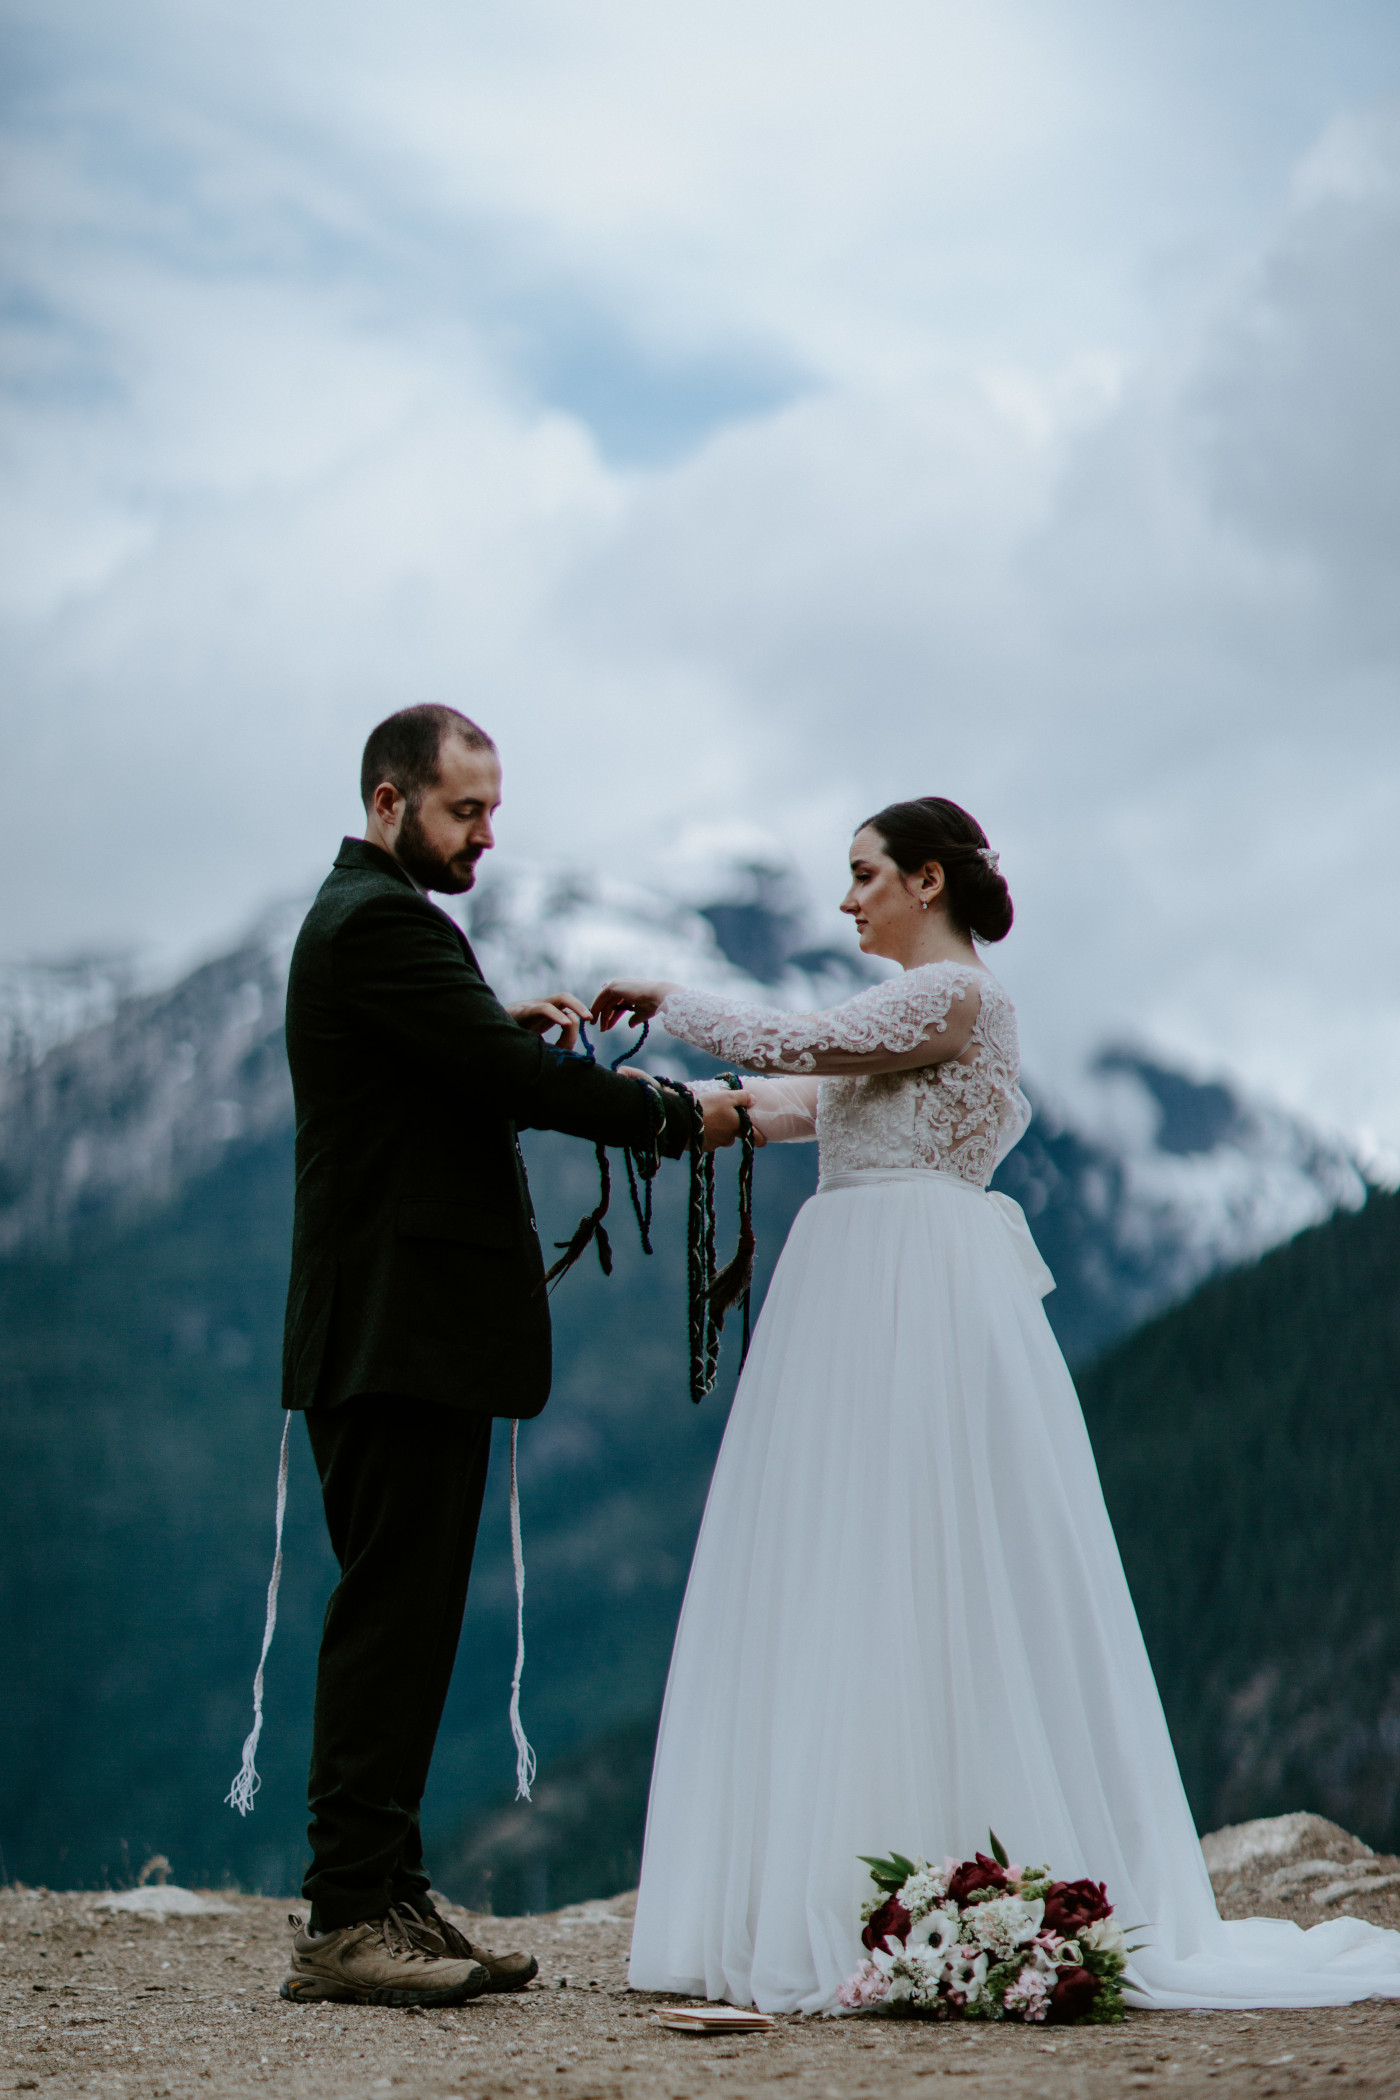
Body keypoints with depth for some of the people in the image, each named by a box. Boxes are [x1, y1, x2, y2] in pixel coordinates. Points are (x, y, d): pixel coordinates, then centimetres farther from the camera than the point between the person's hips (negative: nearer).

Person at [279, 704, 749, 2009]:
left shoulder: (360, 917, 21)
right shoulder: (383, 922, -12)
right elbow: (510, 1077, -18)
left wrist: (512, 1035, 6)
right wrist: (676, 1116, -8)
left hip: (402, 1332, 11)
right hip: (403, 1334, -11)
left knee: (404, 1617, 11)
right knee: (394, 1615, -9)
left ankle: (386, 1900, 15)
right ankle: (344, 1922, -6)